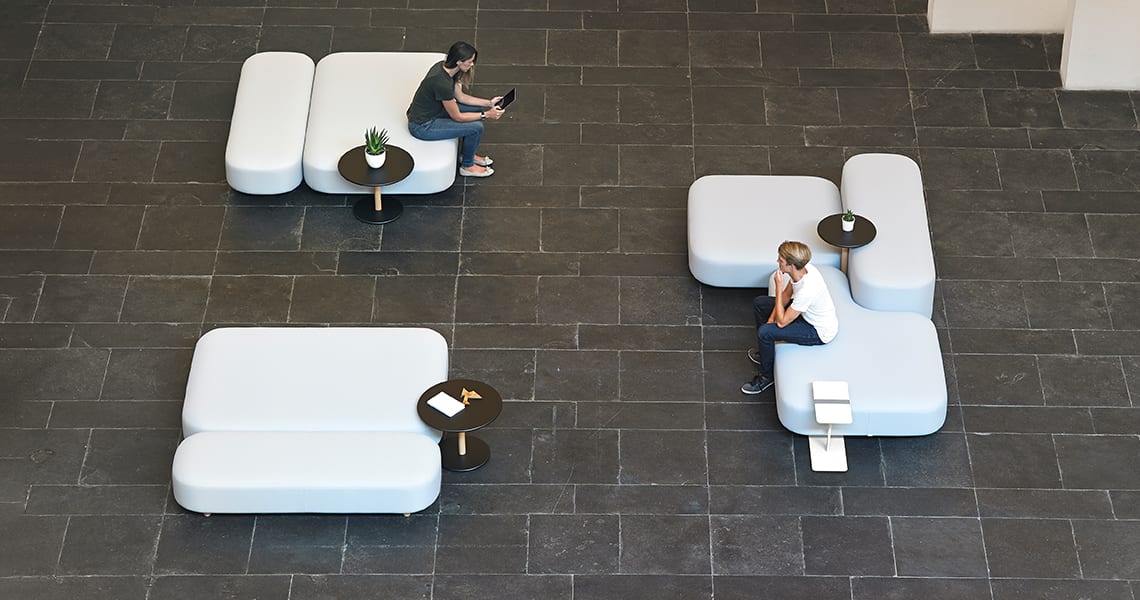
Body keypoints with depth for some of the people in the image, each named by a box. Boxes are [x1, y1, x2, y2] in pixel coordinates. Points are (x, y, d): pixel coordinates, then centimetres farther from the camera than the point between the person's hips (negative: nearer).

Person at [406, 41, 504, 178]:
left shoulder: (445, 66, -6)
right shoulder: (442, 82, -33)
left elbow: (460, 96, 9)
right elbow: (457, 117, -22)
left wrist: (489, 103, 4)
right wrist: (486, 115, -15)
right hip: (422, 126, -9)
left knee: (478, 110, 9)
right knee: (476, 127, -13)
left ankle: (467, 154, 27)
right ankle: (467, 166, 12)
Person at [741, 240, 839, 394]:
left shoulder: (807, 290, -40)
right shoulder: (802, 269, -16)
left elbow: (782, 322, -29)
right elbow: (786, 295, 4)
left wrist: (778, 287, -28)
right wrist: (771, 318, -2)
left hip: (820, 332, -9)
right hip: (806, 312, 9)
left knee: (764, 333, -23)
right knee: (759, 303, 13)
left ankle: (766, 376, 3)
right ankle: (765, 351, 32)